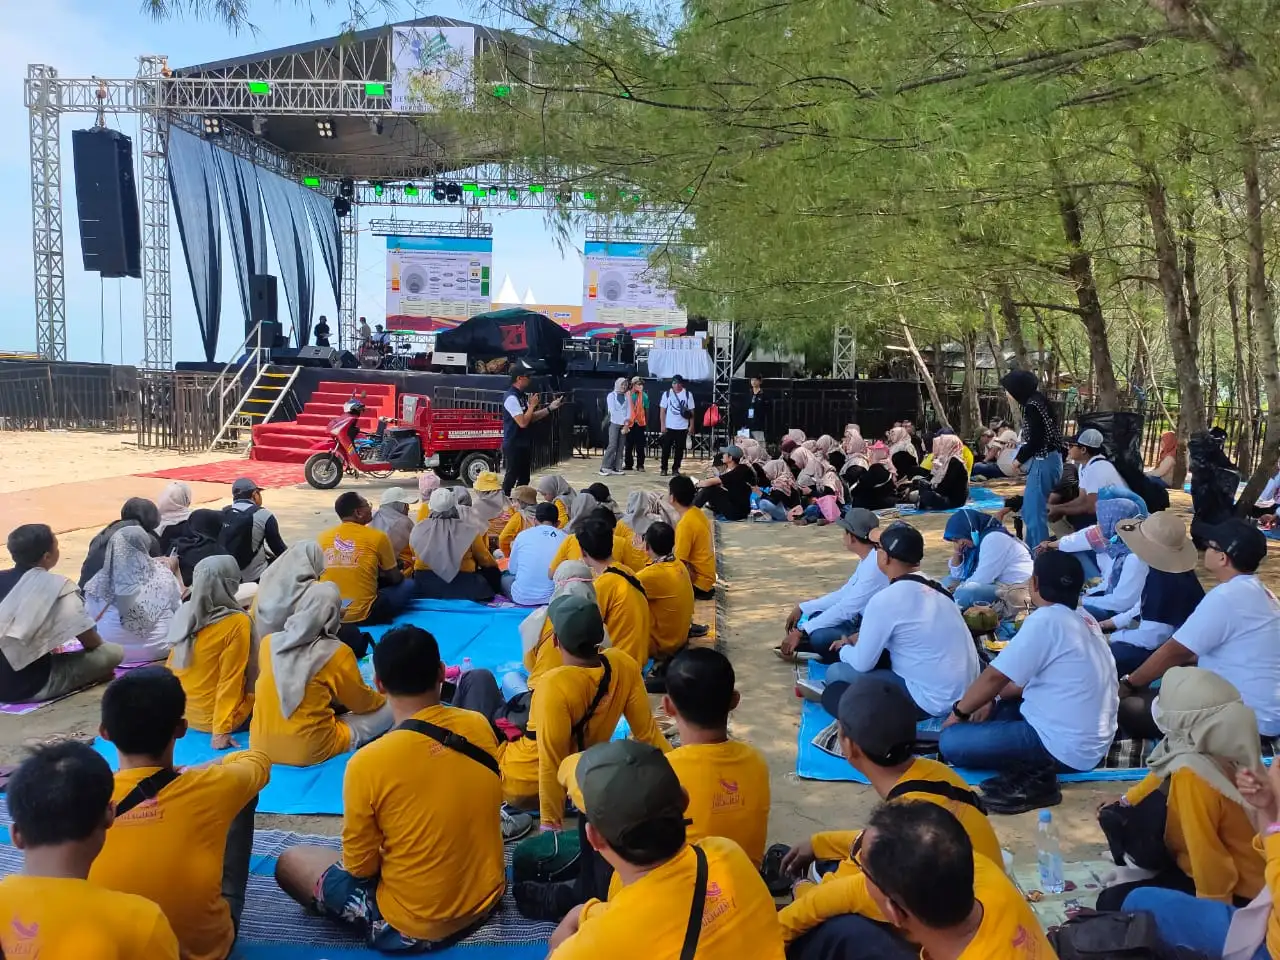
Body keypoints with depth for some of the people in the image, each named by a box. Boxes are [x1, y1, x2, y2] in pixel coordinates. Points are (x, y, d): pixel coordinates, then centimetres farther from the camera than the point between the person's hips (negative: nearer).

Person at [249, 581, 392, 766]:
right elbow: (361, 702, 2)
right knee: (388, 710, 6)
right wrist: (382, 699, 24)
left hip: (261, 746, 5)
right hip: (310, 751, -4)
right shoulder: (337, 652, -12)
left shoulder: (268, 643, 0)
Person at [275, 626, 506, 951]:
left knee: (289, 863, 12)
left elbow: (359, 867, -11)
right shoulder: (480, 727, -10)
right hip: (488, 898, 6)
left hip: (415, 929, -5)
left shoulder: (368, 763, -24)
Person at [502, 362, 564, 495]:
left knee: (524, 477, 14)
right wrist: (532, 405, -14)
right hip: (514, 445, -9)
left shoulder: (523, 395, 8)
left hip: (524, 444, 9)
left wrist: (550, 408, 8)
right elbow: (523, 422, -25)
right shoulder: (511, 398, -20)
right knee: (511, 477, -3)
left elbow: (532, 418, 14)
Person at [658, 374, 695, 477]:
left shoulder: (688, 395, 0)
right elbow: (662, 411, 1)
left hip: (682, 428, 0)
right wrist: (662, 425, -5)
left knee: (679, 449, 4)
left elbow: (691, 412, 2)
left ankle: (675, 469, 14)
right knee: (666, 448, 2)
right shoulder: (667, 394, 1)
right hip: (669, 427, 0)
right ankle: (664, 468, 12)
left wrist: (691, 426, -3)